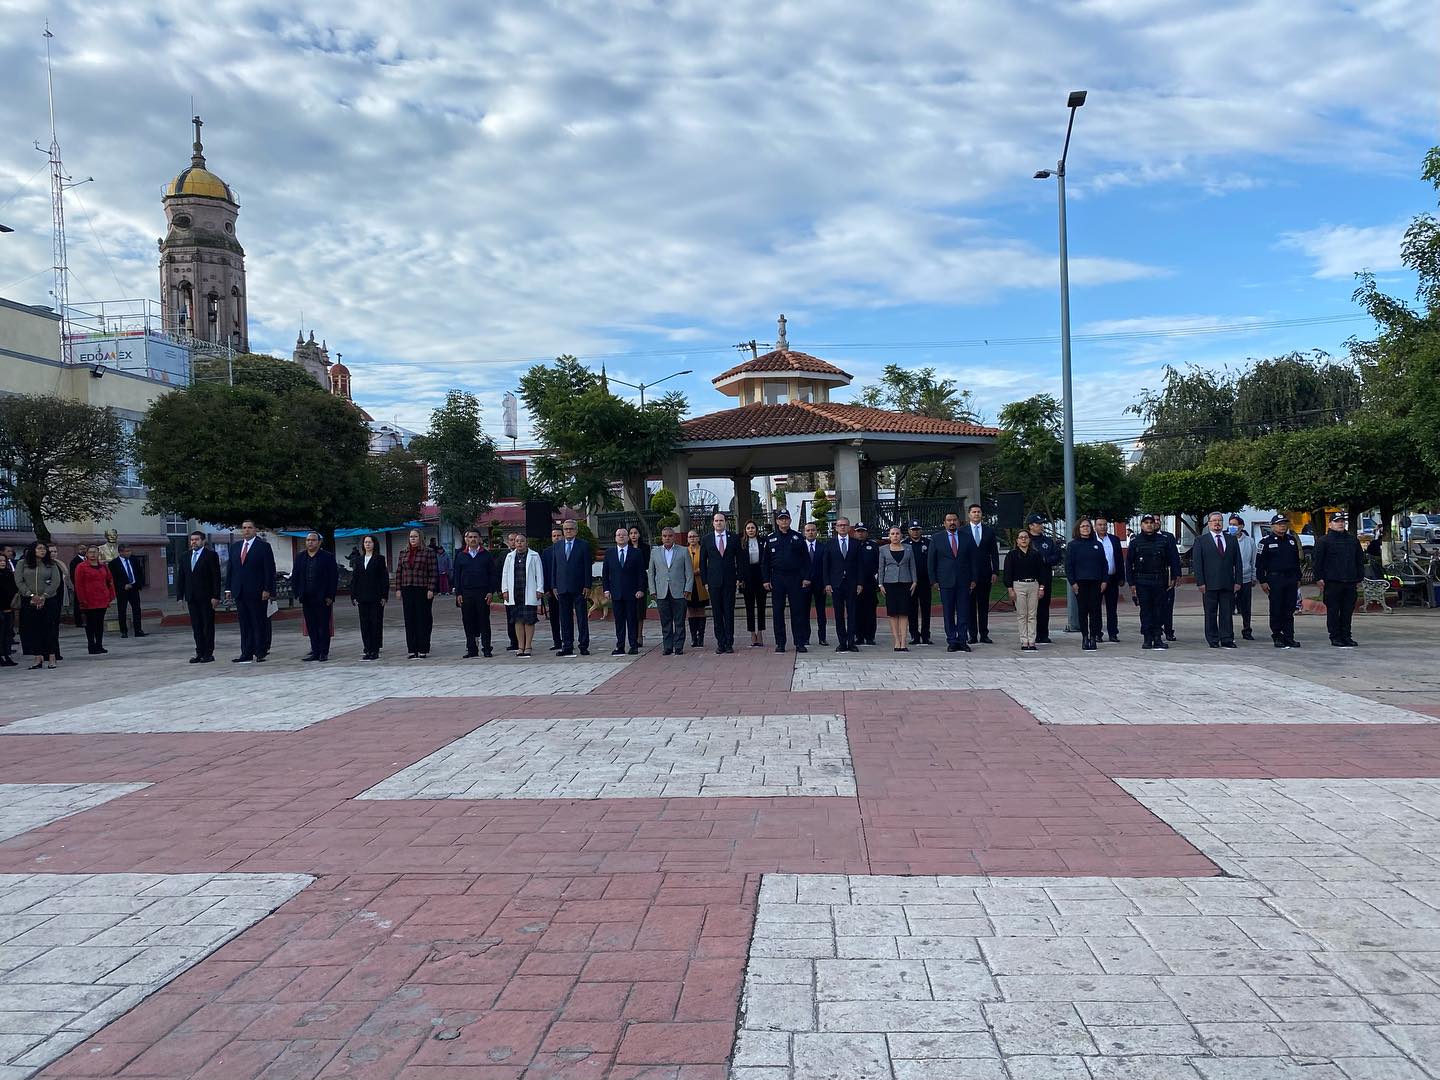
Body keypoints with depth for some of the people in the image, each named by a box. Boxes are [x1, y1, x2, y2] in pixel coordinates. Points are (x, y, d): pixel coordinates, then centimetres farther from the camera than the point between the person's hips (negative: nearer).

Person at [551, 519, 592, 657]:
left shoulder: (584, 544, 0)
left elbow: (587, 566, -3)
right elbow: (554, 567, 12)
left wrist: (587, 586, -9)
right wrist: (554, 586, 5)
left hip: (579, 588, -3)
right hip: (562, 588, 4)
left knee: (582, 618, 0)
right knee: (565, 619, 6)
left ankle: (583, 646, 5)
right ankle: (567, 646, 12)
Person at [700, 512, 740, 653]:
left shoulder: (734, 538, 6)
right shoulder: (706, 539, 6)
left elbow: (739, 559, 9)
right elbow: (703, 561, 8)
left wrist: (739, 577, 1)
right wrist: (705, 580, 2)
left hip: (729, 580, 0)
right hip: (713, 581, 1)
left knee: (729, 612, 0)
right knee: (717, 613, 3)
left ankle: (729, 643, 5)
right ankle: (720, 643, 9)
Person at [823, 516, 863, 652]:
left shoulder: (856, 543, 6)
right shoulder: (830, 543, 6)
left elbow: (860, 565, 5)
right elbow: (826, 565, 5)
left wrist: (860, 583, -2)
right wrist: (827, 583, -3)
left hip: (852, 583, 0)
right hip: (836, 583, 0)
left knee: (852, 614, 1)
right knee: (839, 614, 2)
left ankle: (851, 642, 4)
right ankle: (842, 642, 6)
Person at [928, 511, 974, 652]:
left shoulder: (966, 538, 8)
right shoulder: (936, 538, 5)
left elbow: (972, 560, 10)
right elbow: (932, 561, 5)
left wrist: (973, 579, 4)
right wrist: (934, 580, -1)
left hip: (963, 581, 1)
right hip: (945, 581, -1)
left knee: (963, 612, 2)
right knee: (948, 613, 1)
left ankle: (963, 640, 8)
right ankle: (952, 641, 7)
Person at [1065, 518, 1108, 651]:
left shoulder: (1098, 544, 10)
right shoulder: (1073, 545, 3)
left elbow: (1104, 564, 12)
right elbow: (1068, 565, 0)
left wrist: (1104, 581, 3)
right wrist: (1072, 583, -7)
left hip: (1096, 583, 2)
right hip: (1080, 583, -2)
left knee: (1095, 610, -1)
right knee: (1083, 610, 1)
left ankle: (1094, 637, 3)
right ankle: (1085, 637, 7)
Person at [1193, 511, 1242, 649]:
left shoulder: (1232, 540, 13)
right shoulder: (1201, 540, 4)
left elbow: (1237, 563, 12)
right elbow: (1196, 563, -1)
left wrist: (1237, 581, 3)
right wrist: (1200, 582, -9)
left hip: (1228, 584, 2)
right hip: (1210, 584, -2)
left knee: (1227, 612, 3)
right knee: (1211, 613, 2)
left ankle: (1227, 640, 7)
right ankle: (1213, 641, 8)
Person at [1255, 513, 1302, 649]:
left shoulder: (1292, 540, 14)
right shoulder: (1265, 542, -3)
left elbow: (1296, 561, 21)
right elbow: (1259, 563, -4)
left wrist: (1298, 579, 16)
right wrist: (1262, 581, -9)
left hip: (1291, 580, 5)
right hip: (1274, 580, -5)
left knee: (1289, 611, 6)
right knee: (1276, 611, -1)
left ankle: (1289, 637, 10)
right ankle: (1277, 637, 7)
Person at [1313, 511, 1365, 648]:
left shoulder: (1353, 541, 16)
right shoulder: (1323, 541, 1)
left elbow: (1360, 560, 21)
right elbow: (1316, 561, -2)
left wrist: (1359, 579, 16)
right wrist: (1319, 578, -9)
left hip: (1350, 582, 4)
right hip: (1332, 582, -4)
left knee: (1348, 611, 7)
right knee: (1333, 611, -1)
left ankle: (1346, 636, 15)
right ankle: (1335, 638, 4)